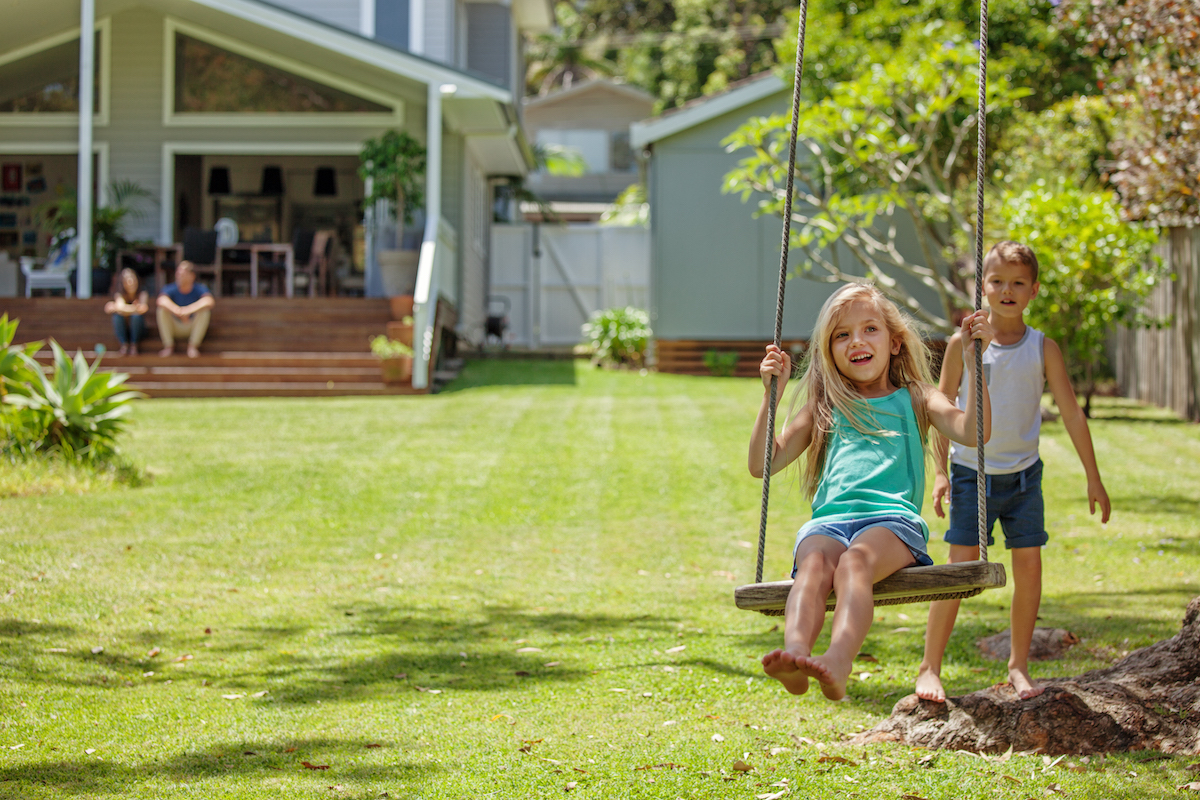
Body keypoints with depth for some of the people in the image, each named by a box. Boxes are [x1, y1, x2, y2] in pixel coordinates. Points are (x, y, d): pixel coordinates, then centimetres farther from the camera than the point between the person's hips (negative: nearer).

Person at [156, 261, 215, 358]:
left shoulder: (199, 289, -14)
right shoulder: (170, 289, -13)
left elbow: (209, 302, -37)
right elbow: (162, 301, -36)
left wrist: (187, 310, -46)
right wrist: (179, 312, -51)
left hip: (193, 327, -1)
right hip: (175, 327, 1)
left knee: (205, 310, -27)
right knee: (162, 309, -24)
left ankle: (193, 346, -18)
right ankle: (168, 346, -16)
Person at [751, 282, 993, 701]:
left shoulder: (913, 400, 23)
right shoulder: (824, 409, 28)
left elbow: (973, 431, 4)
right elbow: (762, 464, 23)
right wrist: (772, 394, 15)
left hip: (893, 518, -2)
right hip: (828, 522, 2)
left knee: (855, 561, -38)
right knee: (815, 562, -35)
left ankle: (838, 662, -63)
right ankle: (795, 652, -63)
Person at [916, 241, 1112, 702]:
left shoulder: (1043, 349, -1)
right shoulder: (963, 344, -4)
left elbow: (1071, 413, 2)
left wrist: (1093, 478, 1)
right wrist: (940, 471, -2)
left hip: (1023, 474, 2)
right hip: (972, 472, -2)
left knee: (1029, 567, 0)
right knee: (960, 569, -6)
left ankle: (1019, 665, 15)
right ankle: (929, 668, 1)